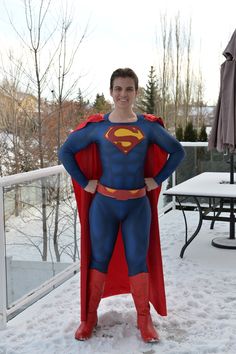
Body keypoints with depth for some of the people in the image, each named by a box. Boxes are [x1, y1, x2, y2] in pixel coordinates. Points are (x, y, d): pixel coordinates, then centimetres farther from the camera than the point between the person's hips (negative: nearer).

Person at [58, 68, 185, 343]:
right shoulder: (96, 126, -2)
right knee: (99, 259, 9)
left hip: (138, 206, 0)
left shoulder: (149, 126, 1)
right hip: (104, 204, 0)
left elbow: (177, 151, 10)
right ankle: (89, 317, 24)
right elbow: (65, 151, 4)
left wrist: (157, 180, 3)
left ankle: (144, 319, 22)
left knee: (138, 261, 6)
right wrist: (85, 183, -2)